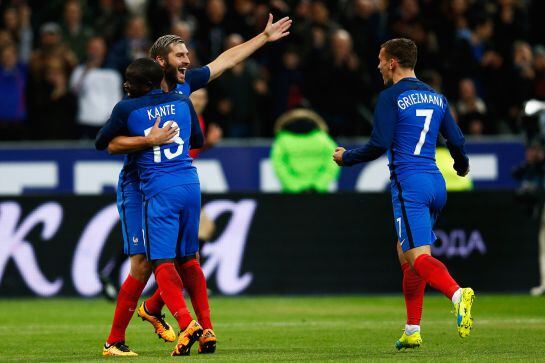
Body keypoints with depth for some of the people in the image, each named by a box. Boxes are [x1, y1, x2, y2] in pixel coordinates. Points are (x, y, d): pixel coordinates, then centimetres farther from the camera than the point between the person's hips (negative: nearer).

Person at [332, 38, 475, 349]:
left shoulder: (391, 97, -5)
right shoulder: (437, 97, 15)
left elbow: (379, 146, -11)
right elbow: (457, 141, 16)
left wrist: (346, 157, 6)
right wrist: (462, 166, 38)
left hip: (409, 184, -7)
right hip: (436, 183, 7)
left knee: (419, 257, -16)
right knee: (406, 255, 18)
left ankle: (458, 294, -44)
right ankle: (412, 332, 18)